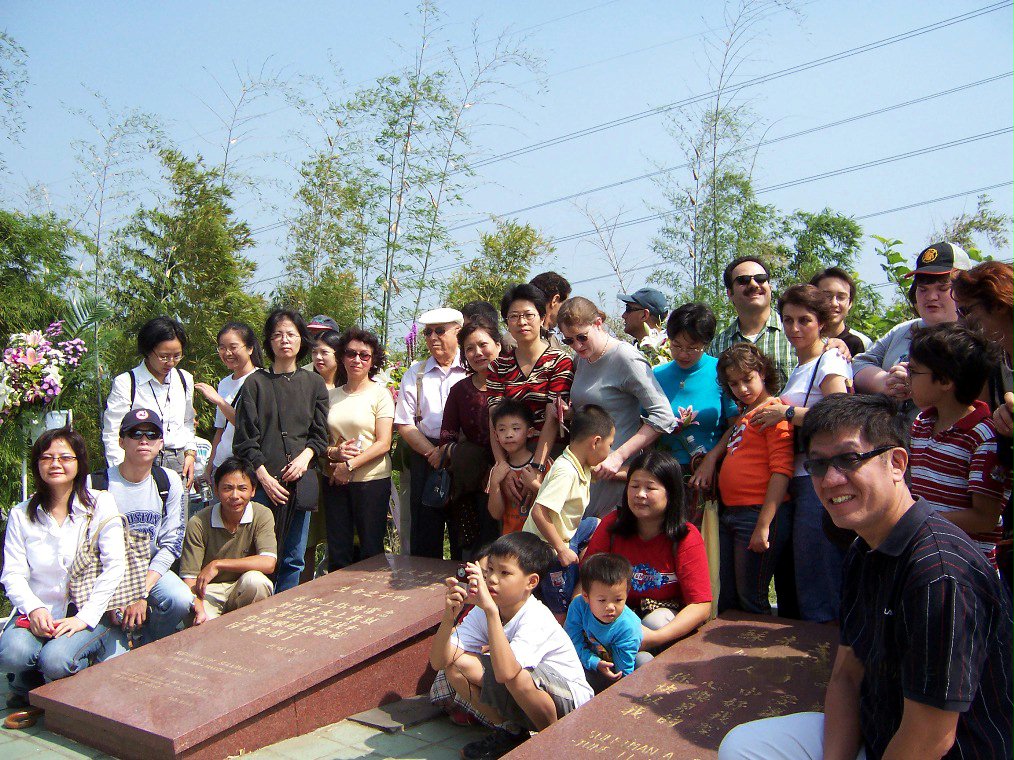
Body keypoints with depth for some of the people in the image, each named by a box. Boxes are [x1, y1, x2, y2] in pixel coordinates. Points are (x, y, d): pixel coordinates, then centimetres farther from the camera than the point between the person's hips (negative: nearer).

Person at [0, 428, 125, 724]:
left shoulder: (100, 505, 0)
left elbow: (114, 567, -6)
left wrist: (85, 617, -14)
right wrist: (34, 609, -18)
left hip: (89, 614, -2)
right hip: (37, 613, 2)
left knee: (56, 659, -29)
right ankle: (30, 690, 8)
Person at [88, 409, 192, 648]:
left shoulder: (169, 482, -2)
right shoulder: (95, 485, -8)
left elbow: (171, 545, -4)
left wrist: (141, 594, -16)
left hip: (150, 569, 3)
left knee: (181, 600, -27)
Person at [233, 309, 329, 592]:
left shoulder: (314, 383, 11)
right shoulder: (256, 383, 4)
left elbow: (319, 434, 12)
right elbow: (245, 439, 0)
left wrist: (305, 457, -7)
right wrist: (264, 476, -8)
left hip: (301, 481, 2)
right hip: (264, 481, -2)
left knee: (294, 559, 7)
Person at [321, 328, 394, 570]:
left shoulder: (380, 394, -1)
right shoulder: (332, 395, 11)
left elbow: (383, 443, -8)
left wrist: (350, 464, -14)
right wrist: (333, 452, -10)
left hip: (372, 480, -4)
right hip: (336, 480, 4)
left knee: (371, 552, 3)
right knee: (337, 553, 9)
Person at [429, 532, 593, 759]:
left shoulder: (537, 619, -27)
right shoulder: (481, 612, -8)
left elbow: (505, 672, -44)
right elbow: (439, 662, -15)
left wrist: (491, 610, -46)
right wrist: (449, 616, -32)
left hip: (570, 700, -6)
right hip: (520, 699, 6)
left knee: (516, 676, -36)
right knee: (457, 663, -13)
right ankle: (512, 732, 6)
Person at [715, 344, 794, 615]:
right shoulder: (742, 415, 19)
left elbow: (782, 469, -16)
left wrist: (764, 525, -20)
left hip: (759, 513, -9)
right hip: (729, 513, 9)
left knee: (751, 601, 0)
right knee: (726, 602, 14)